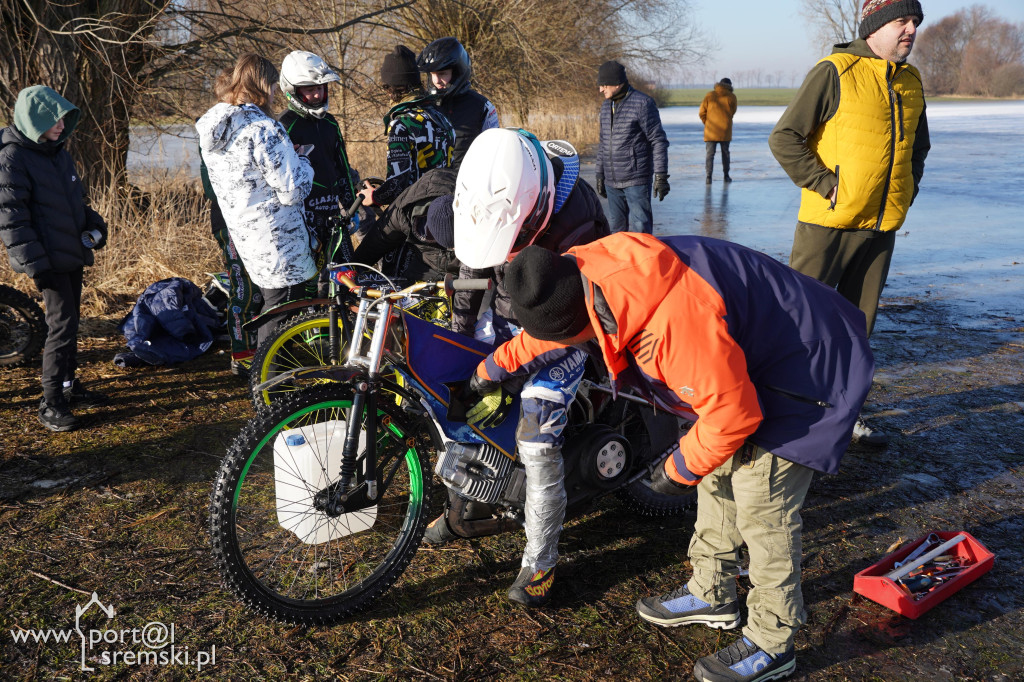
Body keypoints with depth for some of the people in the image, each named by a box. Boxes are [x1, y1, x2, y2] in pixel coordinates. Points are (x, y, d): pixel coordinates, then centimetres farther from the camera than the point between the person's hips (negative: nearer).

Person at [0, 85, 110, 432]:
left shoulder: (58, 152, 15)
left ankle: (68, 386, 28)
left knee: (70, 321, 15)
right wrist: (34, 263, -22)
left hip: (73, 252, 9)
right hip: (49, 259, -9)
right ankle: (51, 404, -3)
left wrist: (93, 223, 11)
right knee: (62, 324, -11)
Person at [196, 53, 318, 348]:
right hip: (279, 247, -9)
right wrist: (303, 163, -1)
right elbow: (292, 191, -20)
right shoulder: (264, 129, -21)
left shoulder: (210, 128, 7)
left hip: (243, 239, 9)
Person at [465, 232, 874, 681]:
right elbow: (547, 329, 12)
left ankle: (771, 644, 14)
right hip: (741, 358, 10)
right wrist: (493, 369, 25)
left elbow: (732, 414, -30)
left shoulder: (673, 321, -41)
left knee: (761, 511, -4)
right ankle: (711, 594, 38)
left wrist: (680, 469, -14)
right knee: (717, 478, 20)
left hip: (805, 370, -9)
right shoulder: (586, 270, -11)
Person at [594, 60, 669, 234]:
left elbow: (659, 141, -10)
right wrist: (600, 175, 21)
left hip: (637, 181, -7)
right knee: (616, 228, 11)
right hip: (612, 181, 7)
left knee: (639, 228, -7)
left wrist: (661, 176, -14)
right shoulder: (606, 106, 13)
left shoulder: (643, 103, -9)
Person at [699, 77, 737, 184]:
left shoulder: (709, 95, 0)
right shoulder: (731, 97, -1)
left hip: (711, 131, -1)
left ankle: (708, 177, -12)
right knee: (725, 153, 15)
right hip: (725, 131, 1)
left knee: (709, 154, 0)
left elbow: (701, 113, 0)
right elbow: (732, 113, 6)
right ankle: (726, 176, 22)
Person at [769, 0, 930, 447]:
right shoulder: (835, 72, -9)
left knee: (858, 323, 13)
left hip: (882, 226, 7)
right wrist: (825, 185, -15)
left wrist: (907, 189, 13)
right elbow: (784, 138, -13)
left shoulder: (911, 81, 13)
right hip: (829, 223, -7)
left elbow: (918, 145, 28)